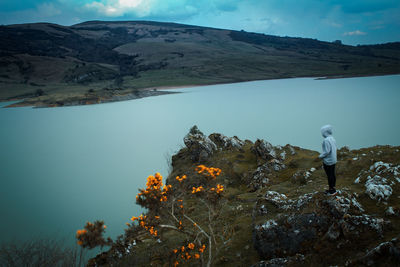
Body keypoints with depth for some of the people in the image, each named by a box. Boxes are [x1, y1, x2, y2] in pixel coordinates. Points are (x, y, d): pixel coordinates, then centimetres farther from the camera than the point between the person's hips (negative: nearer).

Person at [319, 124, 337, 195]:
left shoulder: (326, 140, -23)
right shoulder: (332, 139, 3)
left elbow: (327, 151, -25)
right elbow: (335, 149, 10)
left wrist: (321, 156, -9)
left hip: (328, 161, -8)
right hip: (333, 160, 8)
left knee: (329, 175, 3)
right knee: (333, 174, 17)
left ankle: (331, 190, 12)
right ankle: (333, 188, 28)